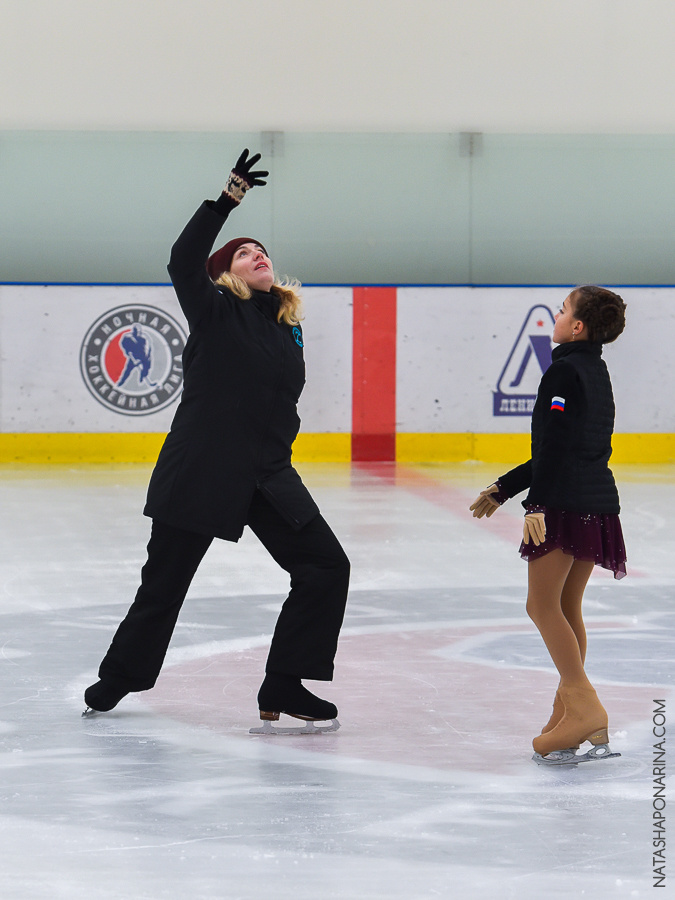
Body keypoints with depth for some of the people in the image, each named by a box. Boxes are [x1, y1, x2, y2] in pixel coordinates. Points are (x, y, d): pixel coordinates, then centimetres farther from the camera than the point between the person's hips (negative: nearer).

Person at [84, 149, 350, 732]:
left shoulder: (286, 324, 10)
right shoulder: (215, 313, -6)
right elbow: (184, 261, -25)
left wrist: (277, 460, 15)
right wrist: (228, 198, -31)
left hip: (268, 476, 5)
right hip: (200, 470, -5)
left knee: (326, 568, -4)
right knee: (165, 581, 5)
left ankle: (283, 688, 2)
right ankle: (122, 674, 27)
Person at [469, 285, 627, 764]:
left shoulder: (563, 371, -9)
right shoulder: (597, 372, 18)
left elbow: (554, 444, -19)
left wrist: (536, 504, -22)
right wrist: (503, 489, 28)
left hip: (565, 504, -9)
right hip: (598, 503, 9)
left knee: (543, 604, -6)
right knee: (568, 608, 14)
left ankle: (584, 704, -14)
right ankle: (570, 709, 15)